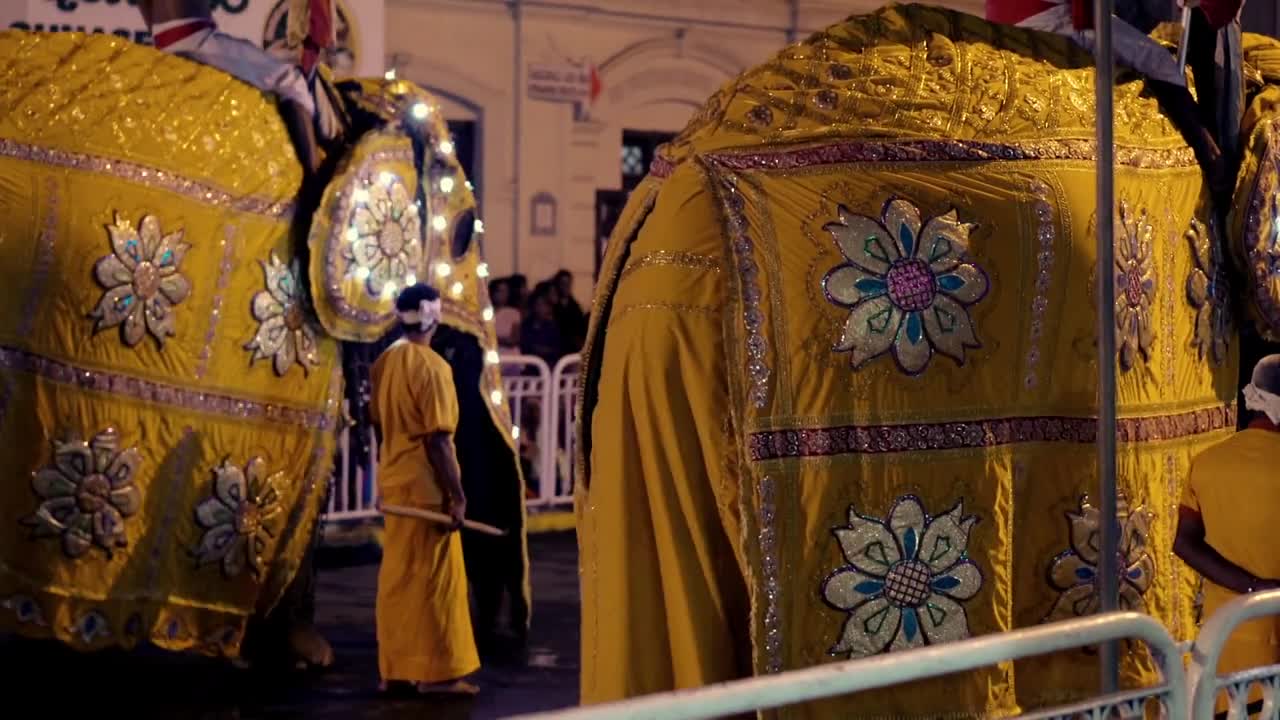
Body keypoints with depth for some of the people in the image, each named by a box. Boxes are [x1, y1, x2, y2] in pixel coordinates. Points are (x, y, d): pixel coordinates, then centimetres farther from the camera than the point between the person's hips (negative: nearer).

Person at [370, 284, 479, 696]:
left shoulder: (384, 363, 7)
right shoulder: (432, 367, -16)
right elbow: (437, 440, -19)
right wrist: (457, 496, -16)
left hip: (394, 481, 7)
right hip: (426, 486, -7)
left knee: (397, 576, 12)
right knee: (434, 578, -1)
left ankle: (395, 669, 16)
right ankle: (437, 672, 3)